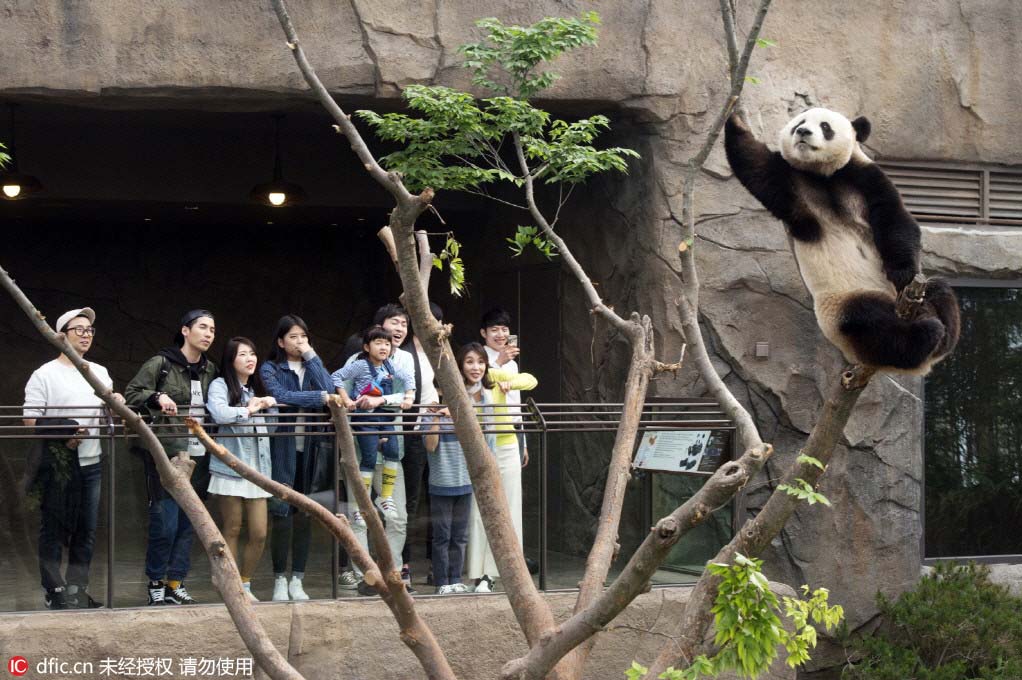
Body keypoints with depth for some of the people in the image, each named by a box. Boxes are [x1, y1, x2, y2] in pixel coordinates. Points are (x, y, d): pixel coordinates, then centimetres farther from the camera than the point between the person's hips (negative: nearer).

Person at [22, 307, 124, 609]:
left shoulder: (99, 372, 15)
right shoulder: (45, 375, -3)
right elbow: (30, 420, -7)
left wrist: (116, 401, -3)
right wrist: (63, 431, -19)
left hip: (92, 463, 5)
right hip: (58, 465, -5)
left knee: (86, 530, 7)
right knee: (54, 530, -2)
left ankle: (77, 589, 15)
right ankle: (55, 591, 4)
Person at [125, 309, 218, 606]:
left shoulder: (210, 370, 13)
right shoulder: (160, 364, -4)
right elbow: (131, 394, -7)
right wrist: (157, 397, -22)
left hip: (198, 457, 6)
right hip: (166, 455, -6)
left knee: (189, 524, 6)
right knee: (165, 523, -6)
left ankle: (175, 584, 14)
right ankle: (156, 584, 8)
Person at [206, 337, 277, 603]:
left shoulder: (257, 388, 19)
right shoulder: (221, 385, -3)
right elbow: (219, 413, -23)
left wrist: (269, 402, 1)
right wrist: (249, 410, -8)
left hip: (257, 468, 6)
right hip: (230, 468, -6)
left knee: (259, 534, 3)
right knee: (232, 531, 2)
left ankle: (245, 585, 19)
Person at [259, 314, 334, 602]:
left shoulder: (314, 365, 15)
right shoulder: (271, 369, 3)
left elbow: (329, 390, -5)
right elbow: (281, 396, -15)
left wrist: (311, 357, -3)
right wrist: (320, 398, -17)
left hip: (311, 448, 3)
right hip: (283, 448, -3)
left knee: (305, 515, 5)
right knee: (282, 515, -4)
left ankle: (297, 581, 12)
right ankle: (280, 581, 5)